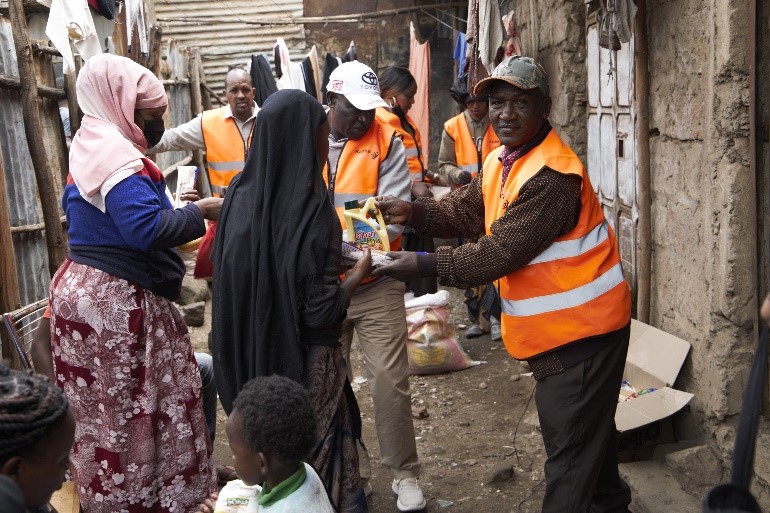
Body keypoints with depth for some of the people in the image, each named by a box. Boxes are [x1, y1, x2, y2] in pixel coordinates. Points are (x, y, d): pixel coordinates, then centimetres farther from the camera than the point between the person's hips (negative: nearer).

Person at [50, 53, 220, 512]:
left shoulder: (89, 150, 16)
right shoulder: (116, 154, -17)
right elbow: (145, 229, -27)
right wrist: (199, 212, -13)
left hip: (84, 286, 10)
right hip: (118, 301, -10)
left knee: (104, 407, 16)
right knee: (130, 409, -1)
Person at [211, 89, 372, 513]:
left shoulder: (240, 195, -6)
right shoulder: (313, 212, -24)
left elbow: (230, 277, 6)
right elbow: (322, 311, -23)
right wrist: (360, 270, -6)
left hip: (250, 355, 6)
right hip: (305, 360, -6)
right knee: (318, 454, 12)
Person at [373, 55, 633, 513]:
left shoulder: (552, 175, -26)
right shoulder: (502, 160, 7)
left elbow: (499, 253, -28)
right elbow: (464, 211, 9)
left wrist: (424, 265, -25)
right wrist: (413, 212, -8)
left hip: (579, 329, -10)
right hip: (557, 326, 10)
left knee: (570, 449, 1)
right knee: (590, 430, 28)